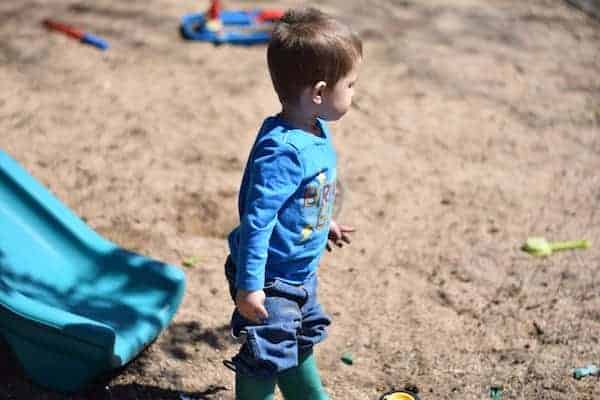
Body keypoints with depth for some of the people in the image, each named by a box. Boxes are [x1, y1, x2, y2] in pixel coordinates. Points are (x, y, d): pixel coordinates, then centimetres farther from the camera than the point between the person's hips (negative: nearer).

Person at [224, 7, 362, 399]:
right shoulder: (283, 151, -33)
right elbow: (257, 220, -31)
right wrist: (248, 285, -27)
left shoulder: (315, 132, -4)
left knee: (300, 342, 28)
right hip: (271, 280, -10)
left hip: (301, 274, 10)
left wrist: (323, 224, 29)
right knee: (266, 354, 8)